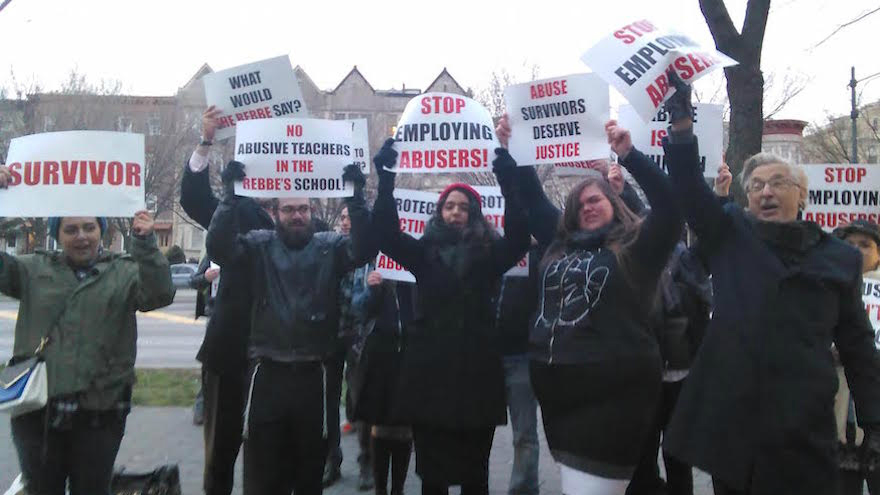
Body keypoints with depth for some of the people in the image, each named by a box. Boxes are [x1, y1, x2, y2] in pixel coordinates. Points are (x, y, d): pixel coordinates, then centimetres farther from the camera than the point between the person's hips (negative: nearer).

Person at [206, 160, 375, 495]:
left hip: (313, 374, 1)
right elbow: (219, 247, -11)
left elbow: (364, 247, -13)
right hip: (267, 373, 0)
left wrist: (356, 196, -22)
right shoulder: (260, 245, 4)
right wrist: (232, 194, -20)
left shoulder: (330, 247, 4)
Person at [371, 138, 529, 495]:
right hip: (429, 369, 1)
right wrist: (386, 180, -15)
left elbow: (518, 238, -12)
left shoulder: (489, 255, 5)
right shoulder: (424, 252, 8)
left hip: (475, 370, -1)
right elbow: (386, 234, -5)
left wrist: (508, 183, -21)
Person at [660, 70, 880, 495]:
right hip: (728, 412, 0)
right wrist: (682, 121, -21)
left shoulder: (839, 258, 8)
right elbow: (689, 189, -8)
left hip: (802, 423, 0)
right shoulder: (729, 235, 7)